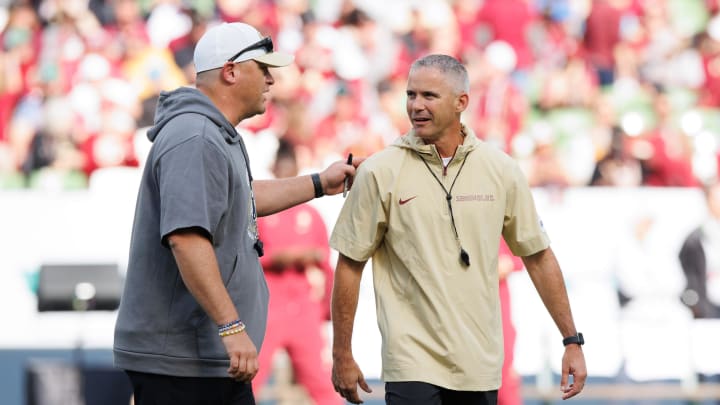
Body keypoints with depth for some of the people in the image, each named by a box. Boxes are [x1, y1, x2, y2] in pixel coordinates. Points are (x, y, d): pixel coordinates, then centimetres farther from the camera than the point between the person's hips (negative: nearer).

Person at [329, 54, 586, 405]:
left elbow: (538, 257, 11)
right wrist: (342, 356, 1)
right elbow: (350, 264, 2)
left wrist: (572, 341, 8)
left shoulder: (501, 170, 4)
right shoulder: (379, 172, -3)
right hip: (412, 366, -3)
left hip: (480, 367, 3)